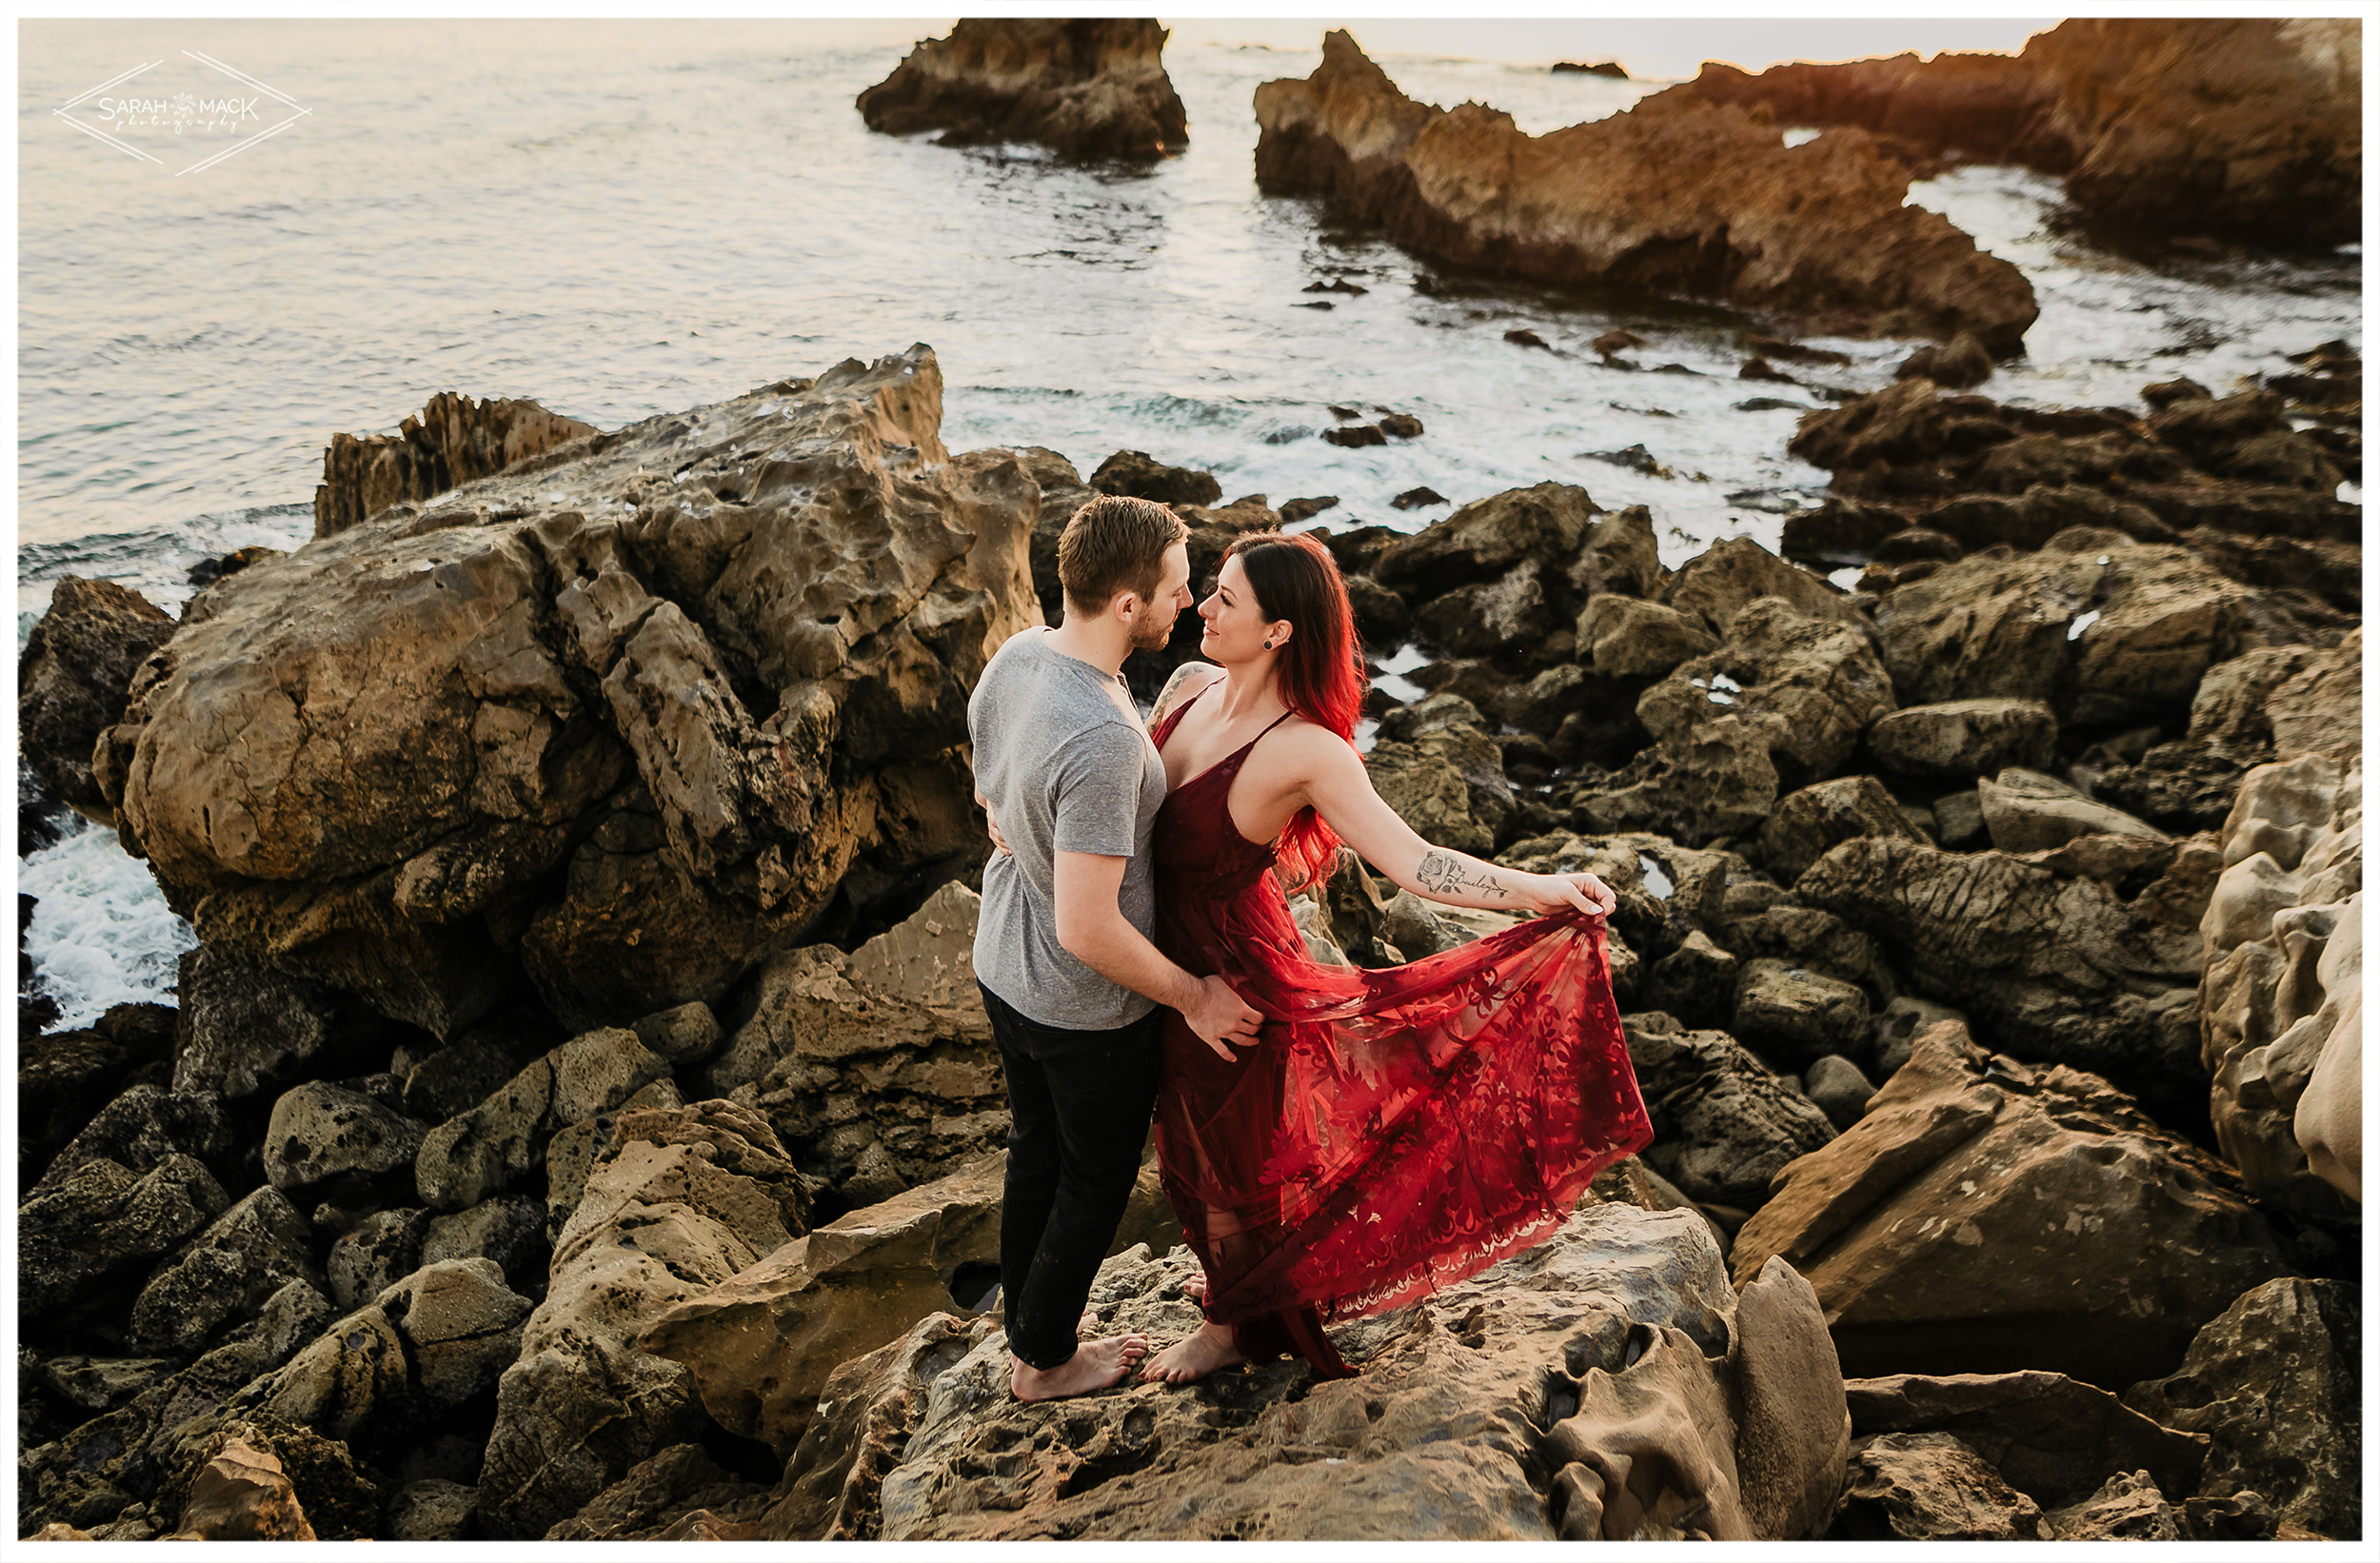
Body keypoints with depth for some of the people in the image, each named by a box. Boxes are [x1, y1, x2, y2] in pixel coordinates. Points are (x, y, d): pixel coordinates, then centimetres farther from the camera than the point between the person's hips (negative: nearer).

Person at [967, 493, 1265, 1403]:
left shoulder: (1012, 658, -9)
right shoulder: (1105, 741, -37)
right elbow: (1088, 931, -33)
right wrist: (1194, 997, -19)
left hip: (1001, 968, 8)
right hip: (1086, 1007, -8)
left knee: (1036, 1153, 28)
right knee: (1096, 1182, 18)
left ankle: (1030, 1321, 50)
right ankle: (1045, 1359, 39)